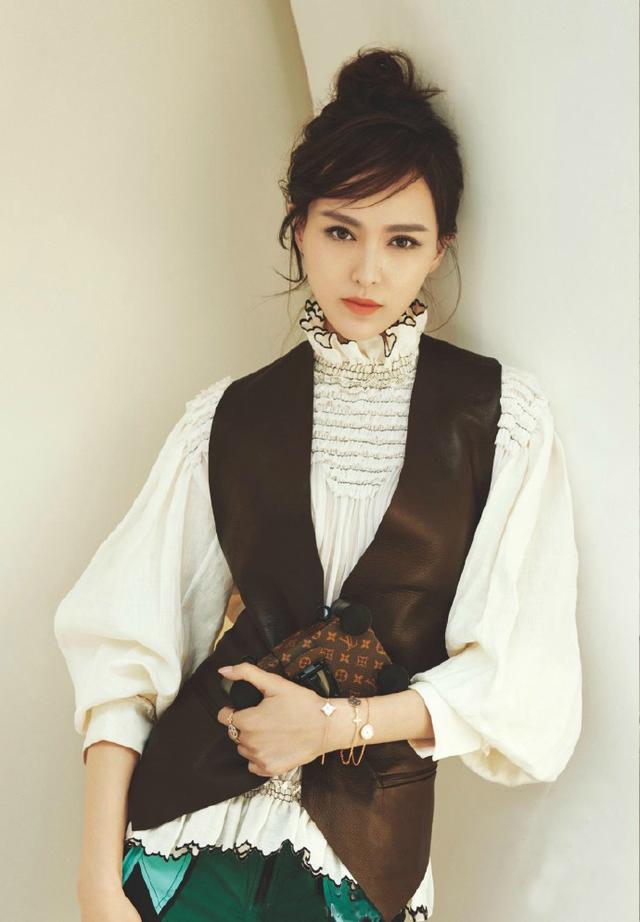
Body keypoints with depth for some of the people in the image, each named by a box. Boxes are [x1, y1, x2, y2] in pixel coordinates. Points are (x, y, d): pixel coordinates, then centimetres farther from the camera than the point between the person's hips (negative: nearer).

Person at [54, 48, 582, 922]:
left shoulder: (506, 418, -4)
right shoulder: (228, 416, 0)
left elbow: (524, 679, -5)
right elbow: (125, 645, -6)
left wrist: (336, 725, -14)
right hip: (195, 825, 1)